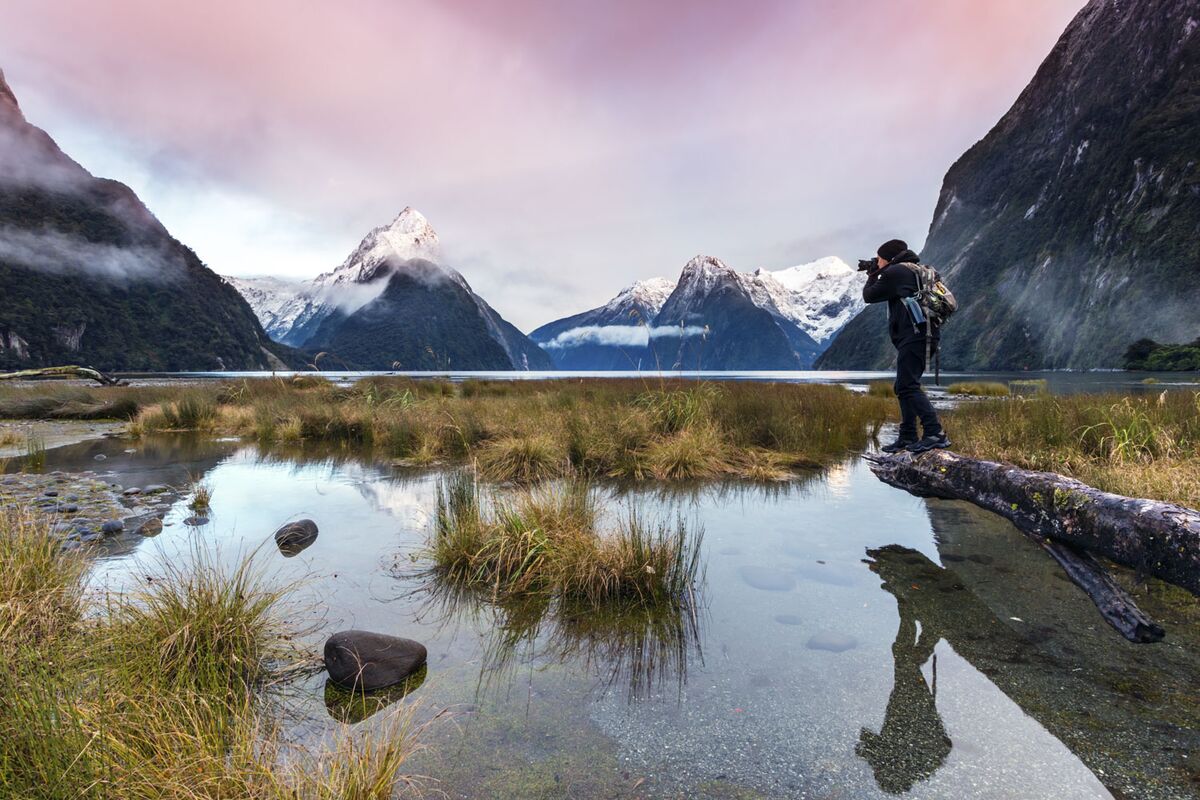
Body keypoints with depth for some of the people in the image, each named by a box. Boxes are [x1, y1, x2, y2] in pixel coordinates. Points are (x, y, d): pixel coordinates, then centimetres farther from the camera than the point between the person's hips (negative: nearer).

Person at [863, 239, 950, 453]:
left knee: (908, 386, -15)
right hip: (920, 336, 10)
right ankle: (908, 437, 16)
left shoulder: (895, 272, -5)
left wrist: (872, 276, 18)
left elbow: (869, 296, 0)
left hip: (914, 335, -10)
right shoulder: (915, 271, 24)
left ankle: (935, 434, -21)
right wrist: (878, 274, 26)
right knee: (903, 387, 13)